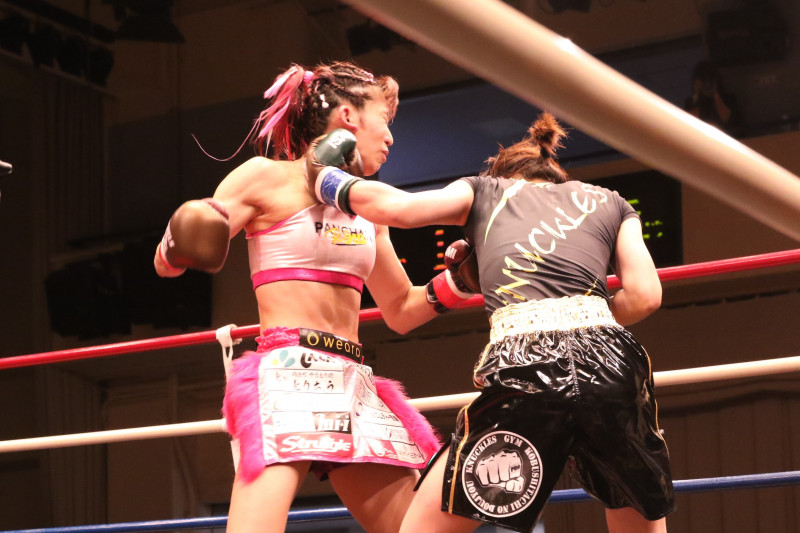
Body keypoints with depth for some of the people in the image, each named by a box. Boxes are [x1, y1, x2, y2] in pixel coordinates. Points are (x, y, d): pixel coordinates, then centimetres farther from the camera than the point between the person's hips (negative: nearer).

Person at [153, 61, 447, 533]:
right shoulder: (267, 177, 2)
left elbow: (401, 311, 31)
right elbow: (165, 263, 1)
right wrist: (180, 246, -22)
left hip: (354, 385, 8)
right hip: (287, 376, -8)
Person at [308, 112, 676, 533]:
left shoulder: (486, 190, 26)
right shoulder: (611, 203, 29)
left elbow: (397, 206, 12)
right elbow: (645, 295, 14)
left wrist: (326, 182, 29)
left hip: (524, 364, -2)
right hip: (612, 360, 2)